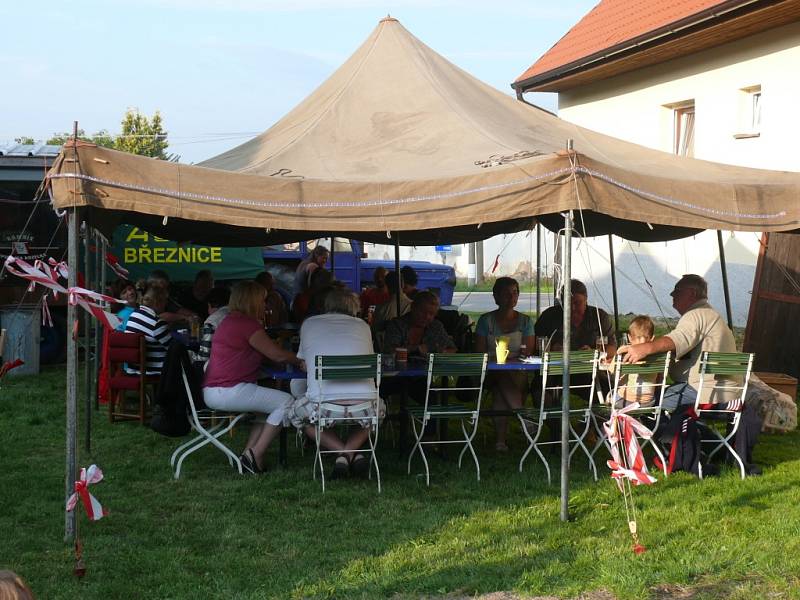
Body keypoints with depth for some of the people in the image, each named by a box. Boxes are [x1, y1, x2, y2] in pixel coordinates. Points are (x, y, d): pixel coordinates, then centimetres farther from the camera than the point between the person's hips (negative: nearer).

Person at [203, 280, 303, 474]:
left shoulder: (231, 321, 21)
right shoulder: (247, 324, -13)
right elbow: (278, 355, -10)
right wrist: (300, 362, 8)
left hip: (214, 390, 11)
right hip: (228, 391, -11)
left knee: (270, 400, 22)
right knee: (285, 402, -11)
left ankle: (249, 451, 11)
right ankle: (255, 455, -7)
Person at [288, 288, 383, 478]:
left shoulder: (309, 324, 21)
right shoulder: (363, 326, 21)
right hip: (363, 402, 2)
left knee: (295, 413, 30)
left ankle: (343, 452, 8)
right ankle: (352, 451, 7)